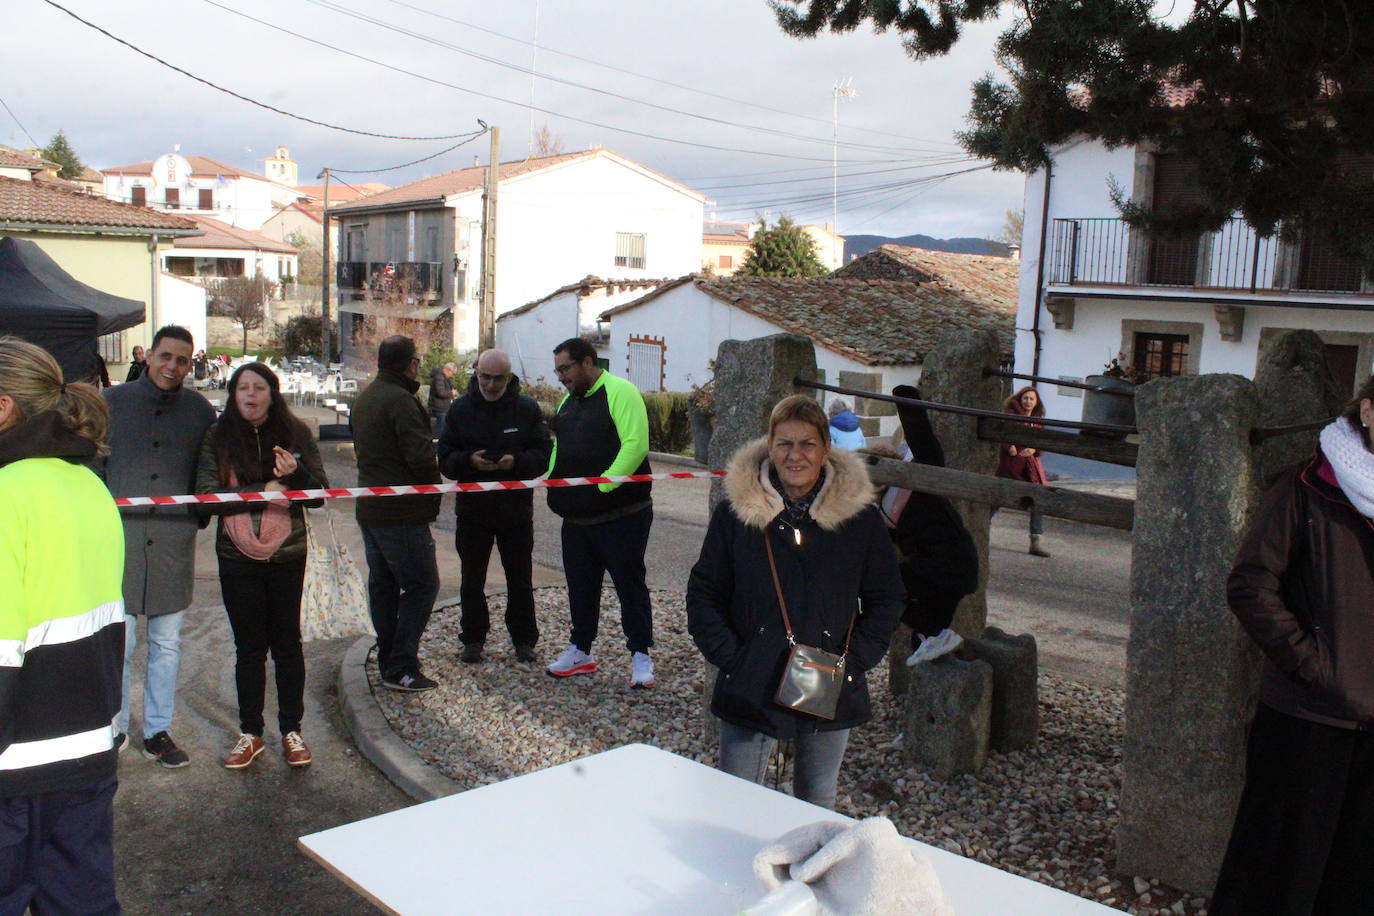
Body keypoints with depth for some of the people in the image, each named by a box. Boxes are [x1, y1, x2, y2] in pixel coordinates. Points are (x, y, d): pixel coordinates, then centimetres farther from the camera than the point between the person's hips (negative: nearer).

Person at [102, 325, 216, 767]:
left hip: (174, 543, 2)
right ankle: (114, 728, 18)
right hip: (119, 538, -2)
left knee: (167, 643, 9)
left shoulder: (199, 410, 6)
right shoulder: (112, 402, 2)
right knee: (119, 642, 1)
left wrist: (200, 516, 4)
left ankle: (158, 732, 20)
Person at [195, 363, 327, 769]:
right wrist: (261, 492, -17)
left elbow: (320, 495, -1)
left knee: (287, 644, 7)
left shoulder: (295, 434, 0)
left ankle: (291, 730, 21)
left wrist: (295, 474, -21)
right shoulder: (218, 438, 0)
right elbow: (206, 496, -8)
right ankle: (250, 733, 22)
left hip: (286, 555, 0)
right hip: (237, 557, 0)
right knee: (249, 647, 9)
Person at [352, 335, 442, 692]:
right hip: (401, 514, -10)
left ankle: (388, 658, 25)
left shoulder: (363, 399, 12)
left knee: (382, 583, 16)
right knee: (421, 585, -3)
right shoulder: (401, 401, -19)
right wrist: (432, 493, -7)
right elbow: (422, 457, -23)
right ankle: (401, 668, -3)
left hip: (369, 508, 10)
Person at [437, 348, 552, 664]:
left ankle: (524, 639, 22)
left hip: (516, 508, -1)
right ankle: (473, 639, 24)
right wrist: (468, 460, -22)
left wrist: (517, 461, -23)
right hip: (472, 507, 1)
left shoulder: (527, 408, -2)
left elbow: (544, 453, -4)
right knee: (472, 579, 10)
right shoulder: (460, 409, 0)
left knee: (520, 579, 9)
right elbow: (444, 458, -1)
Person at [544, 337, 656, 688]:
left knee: (630, 584, 1)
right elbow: (559, 448, 23)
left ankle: (641, 655, 11)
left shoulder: (620, 392, -13)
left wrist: (603, 485, -24)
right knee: (581, 586, 15)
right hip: (576, 516, 8)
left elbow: (635, 445, -22)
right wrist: (554, 482, 6)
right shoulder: (569, 400, 14)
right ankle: (580, 651, 27)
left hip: (622, 515, -8)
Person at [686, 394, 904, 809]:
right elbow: (703, 595, 2)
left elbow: (887, 599, 6)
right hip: (751, 689, 0)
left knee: (818, 806, 15)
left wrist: (854, 661, -6)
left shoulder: (859, 516, -2)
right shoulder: (735, 512, -4)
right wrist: (731, 658, -10)